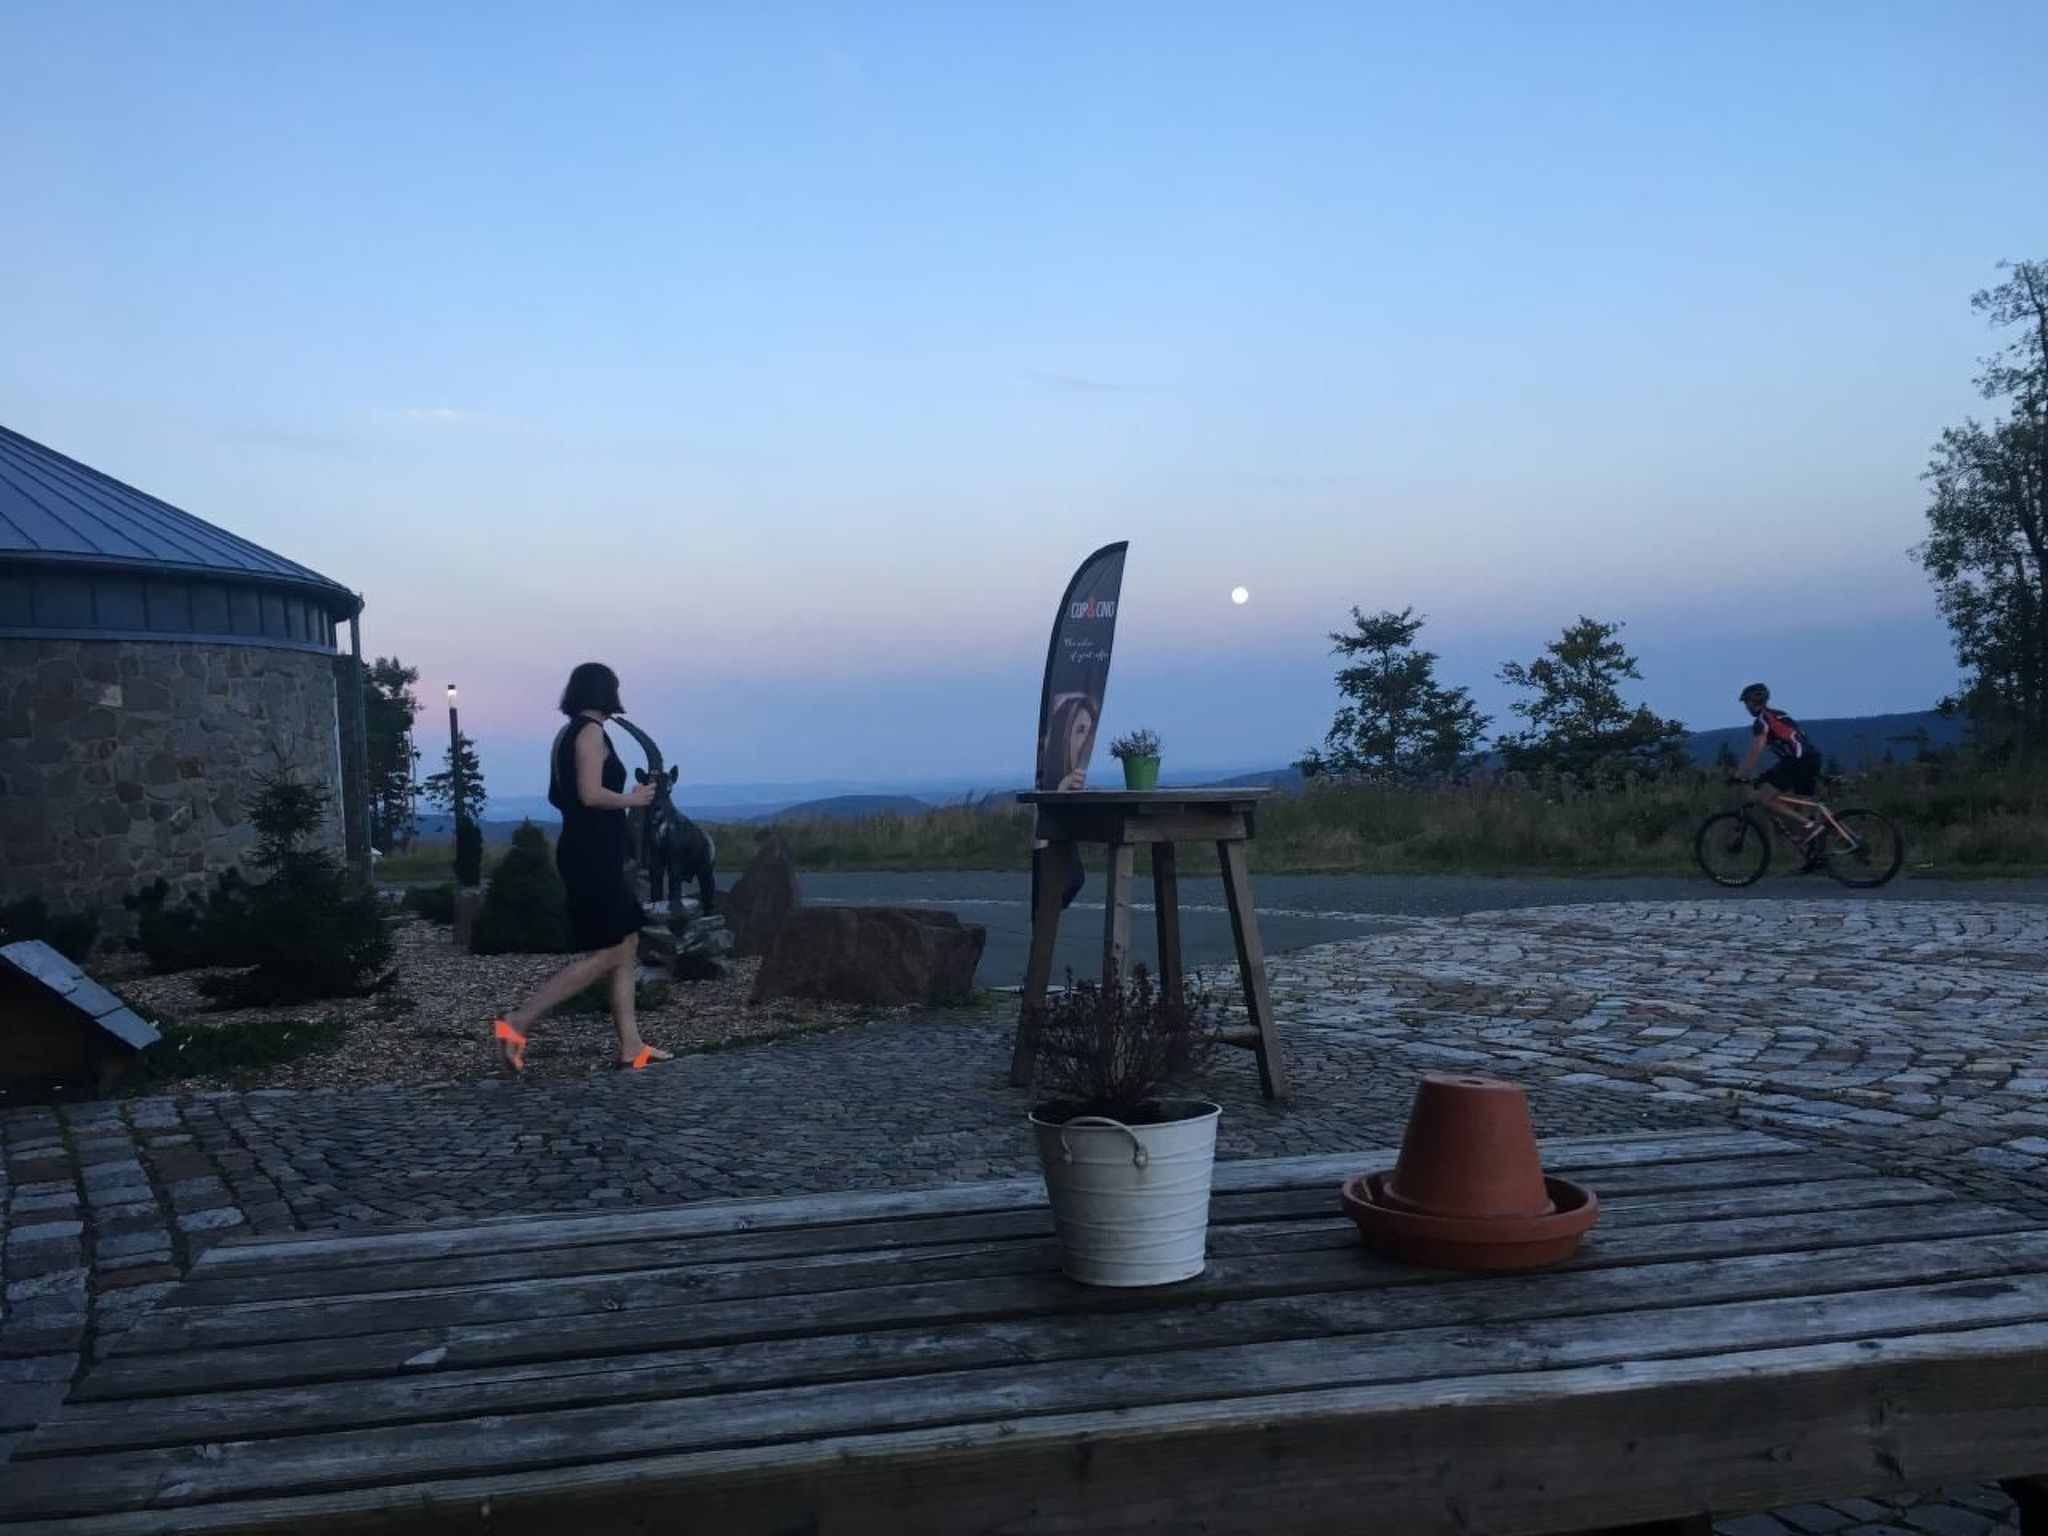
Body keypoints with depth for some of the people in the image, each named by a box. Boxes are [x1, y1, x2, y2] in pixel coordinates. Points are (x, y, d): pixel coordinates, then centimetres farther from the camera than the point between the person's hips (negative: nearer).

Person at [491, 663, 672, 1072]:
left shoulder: (567, 734, 15)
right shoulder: (592, 732, -13)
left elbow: (557, 796, 19)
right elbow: (591, 793, -22)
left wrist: (625, 798, 20)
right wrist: (633, 799, -6)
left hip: (584, 852, 10)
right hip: (594, 855, -10)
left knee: (627, 946, 11)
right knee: (604, 955, -7)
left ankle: (631, 1046, 11)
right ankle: (517, 1022, -10)